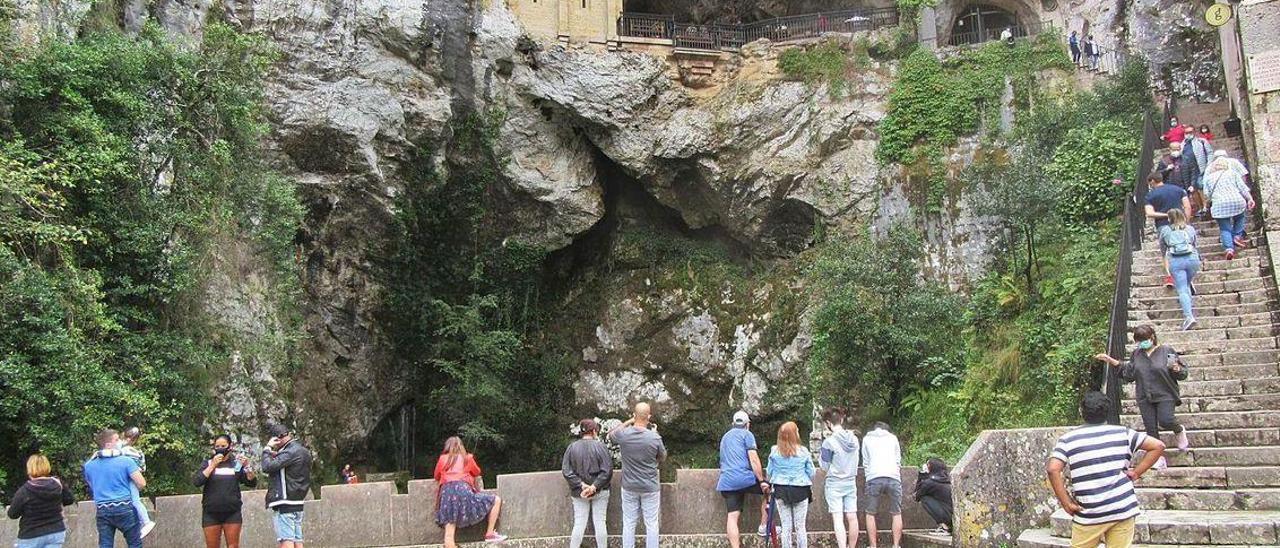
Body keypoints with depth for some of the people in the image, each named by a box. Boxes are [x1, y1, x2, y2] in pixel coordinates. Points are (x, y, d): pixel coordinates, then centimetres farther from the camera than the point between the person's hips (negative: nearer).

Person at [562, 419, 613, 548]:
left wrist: (581, 485, -11)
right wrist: (594, 486, -15)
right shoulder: (600, 446, -10)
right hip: (600, 492, -2)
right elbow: (607, 470, -15)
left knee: (579, 524, 7)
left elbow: (566, 471, -6)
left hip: (579, 492, 2)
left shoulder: (572, 447, -4)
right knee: (600, 523, 6)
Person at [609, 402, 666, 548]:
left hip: (629, 487, 2)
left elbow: (611, 434, 13)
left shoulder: (623, 434, -12)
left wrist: (628, 421, 10)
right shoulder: (655, 438, -17)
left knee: (628, 524, 11)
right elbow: (663, 457, 3)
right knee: (651, 525, 7)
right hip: (650, 487, -2)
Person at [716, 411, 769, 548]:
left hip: (726, 482, 6)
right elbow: (754, 459, -8)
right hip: (744, 477, -6)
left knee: (732, 516, 1)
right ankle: (764, 526, 17)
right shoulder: (746, 434, 3)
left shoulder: (725, 437, 26)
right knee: (767, 492, 18)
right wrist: (762, 480, -7)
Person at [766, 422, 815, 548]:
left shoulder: (774, 451, -5)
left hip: (781, 490, 1)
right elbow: (811, 472, 0)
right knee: (800, 526, 7)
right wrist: (809, 485, 18)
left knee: (786, 526, 7)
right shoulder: (803, 451, -7)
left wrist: (771, 484, 19)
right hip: (801, 490, -1)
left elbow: (770, 471, 2)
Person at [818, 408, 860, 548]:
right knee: (852, 517, 8)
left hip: (834, 484, -5)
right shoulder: (854, 438, 2)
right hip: (851, 482, 5)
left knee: (838, 519, -6)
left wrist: (819, 454, 8)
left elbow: (825, 467, -7)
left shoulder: (829, 441, -14)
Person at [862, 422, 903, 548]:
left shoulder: (866, 439, 21)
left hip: (874, 477, -1)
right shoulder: (892, 437, 22)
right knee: (897, 513, 9)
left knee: (871, 514, 7)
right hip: (893, 477, 1)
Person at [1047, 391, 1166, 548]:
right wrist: (1136, 473, 4)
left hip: (1089, 515, -2)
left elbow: (1053, 469, -15)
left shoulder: (1068, 439, -1)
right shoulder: (1122, 433, 6)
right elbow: (1158, 446, 3)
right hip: (1124, 509, 2)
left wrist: (1066, 503, -7)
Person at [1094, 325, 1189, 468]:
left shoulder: (1166, 350, -5)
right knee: (1151, 428, 3)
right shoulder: (1136, 354, 8)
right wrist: (1110, 360, 12)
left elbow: (1183, 373, 0)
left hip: (1165, 395, -4)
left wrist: (1176, 368, -24)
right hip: (1145, 398, 4)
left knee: (1165, 421, -20)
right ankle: (1159, 458, 16)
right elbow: (1128, 373, 17)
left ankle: (1180, 431, 17)